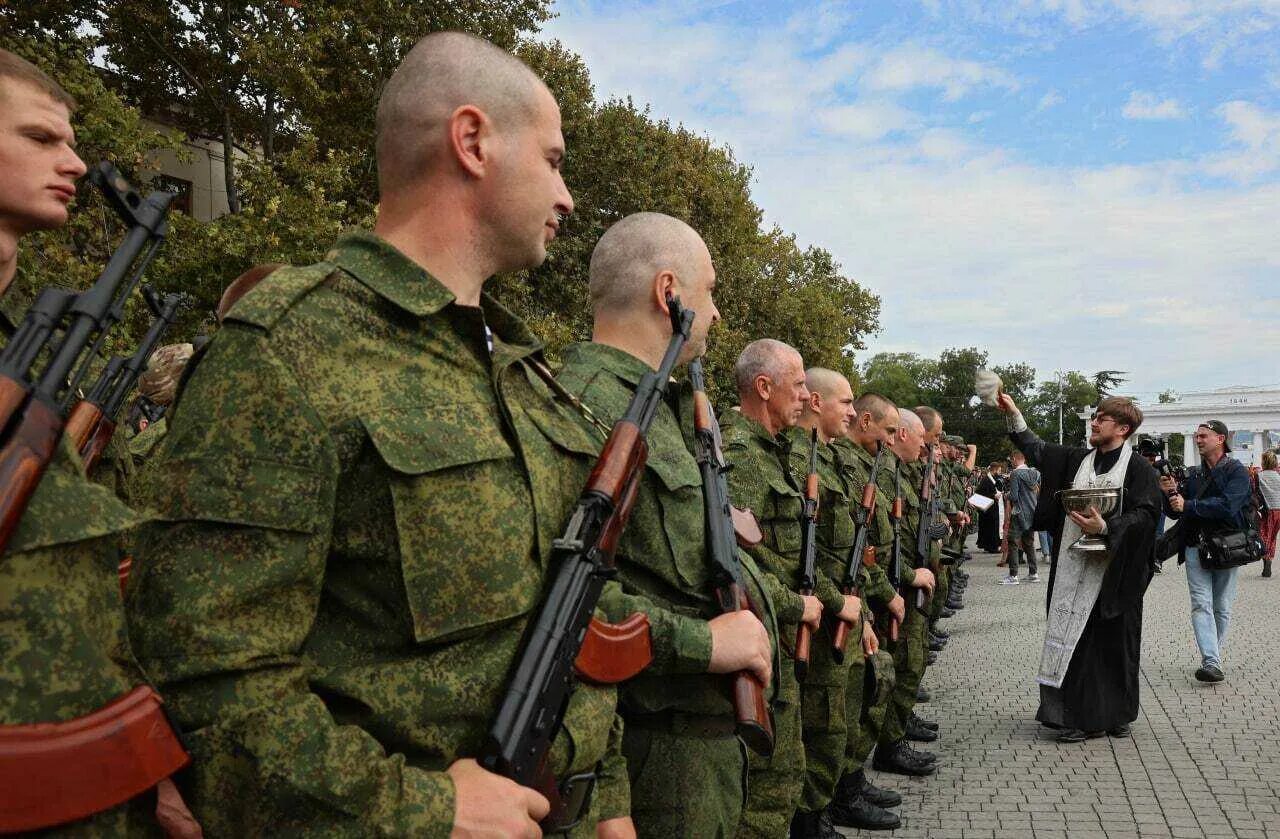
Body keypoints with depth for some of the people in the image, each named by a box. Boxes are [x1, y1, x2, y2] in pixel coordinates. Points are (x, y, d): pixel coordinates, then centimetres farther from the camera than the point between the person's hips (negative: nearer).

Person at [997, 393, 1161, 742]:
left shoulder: (1138, 469, -4)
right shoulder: (1077, 459, 11)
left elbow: (1146, 514, -11)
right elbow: (1038, 449, 14)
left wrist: (1106, 527, -23)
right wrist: (1014, 414, 7)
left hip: (1114, 572, -4)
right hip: (1074, 568, 4)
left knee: (1113, 643, 4)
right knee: (1075, 640, 4)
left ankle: (1114, 714, 20)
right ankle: (1080, 716, 13)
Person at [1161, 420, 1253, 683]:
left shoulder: (1237, 471, -2)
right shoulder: (1192, 475, 12)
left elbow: (1227, 505, -19)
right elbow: (1174, 513, 12)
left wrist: (1188, 505, -17)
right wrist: (1169, 493, -6)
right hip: (1195, 548, 3)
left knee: (1221, 608, 7)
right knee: (1201, 605, -8)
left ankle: (1212, 658, 19)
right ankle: (1212, 663, -13)